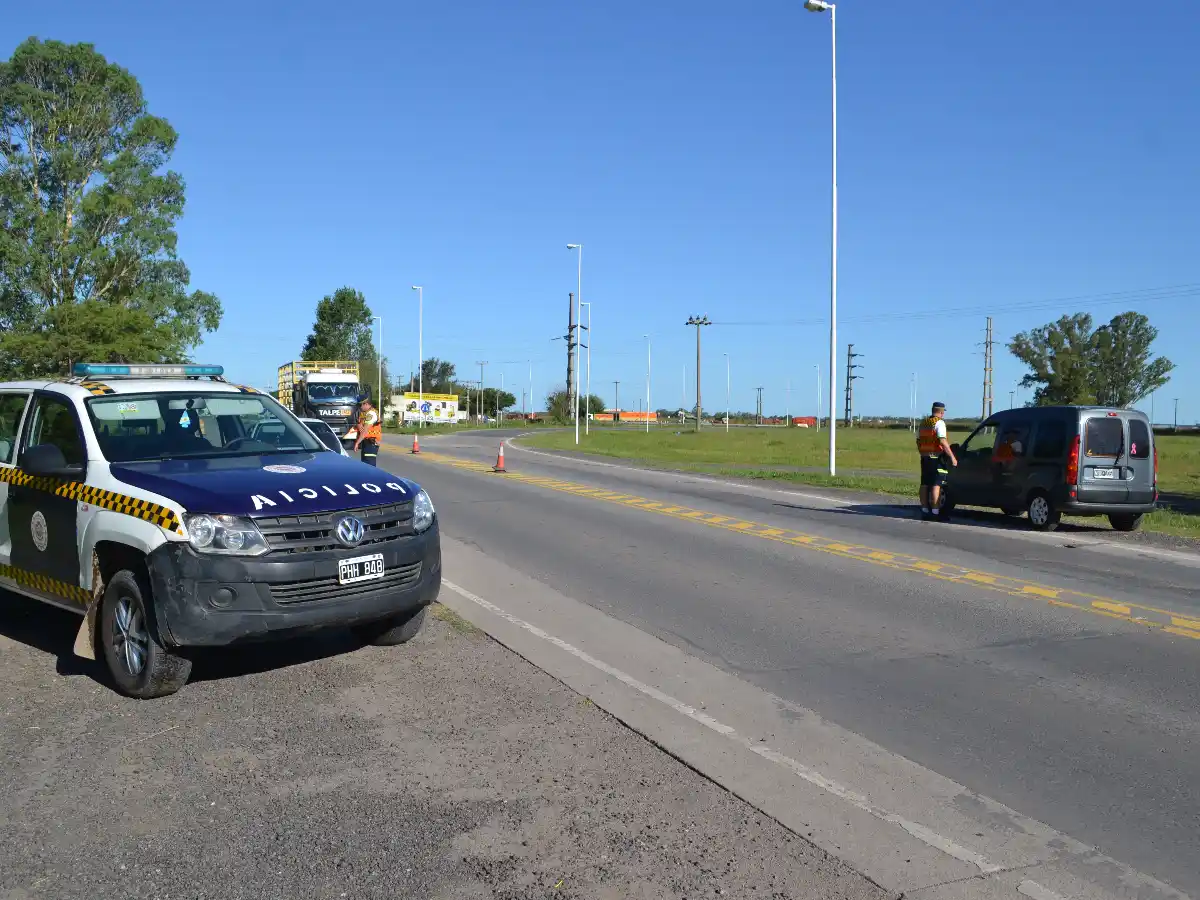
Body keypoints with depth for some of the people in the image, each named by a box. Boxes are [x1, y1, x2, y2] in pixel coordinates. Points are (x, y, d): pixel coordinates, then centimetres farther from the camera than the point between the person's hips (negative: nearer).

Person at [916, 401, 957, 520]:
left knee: (924, 484, 10)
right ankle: (935, 512, -11)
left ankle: (924, 510, 14)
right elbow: (943, 441, -22)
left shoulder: (923, 423, 14)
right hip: (936, 458, -8)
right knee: (936, 485, -8)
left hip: (925, 458, 8)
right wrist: (952, 457, -21)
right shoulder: (939, 423, -11)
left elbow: (918, 441, 21)